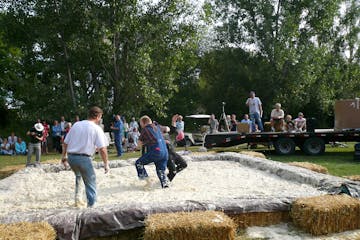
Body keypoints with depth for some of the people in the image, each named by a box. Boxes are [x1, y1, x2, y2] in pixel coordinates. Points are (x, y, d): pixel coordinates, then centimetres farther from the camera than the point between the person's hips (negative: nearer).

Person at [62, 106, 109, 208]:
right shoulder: (96, 128, -6)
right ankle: (91, 206, 11)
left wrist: (64, 156, 24)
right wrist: (106, 164, -4)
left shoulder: (76, 124, 8)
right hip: (84, 158, -6)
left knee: (78, 175, 34)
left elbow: (65, 142, 11)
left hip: (71, 157, 6)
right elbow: (102, 149, -12)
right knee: (90, 184, 9)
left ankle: (77, 197, 29)